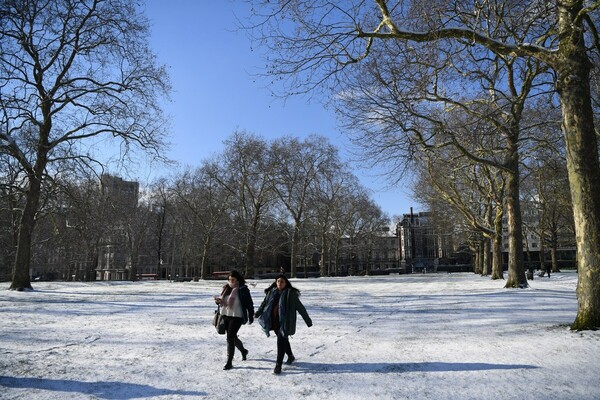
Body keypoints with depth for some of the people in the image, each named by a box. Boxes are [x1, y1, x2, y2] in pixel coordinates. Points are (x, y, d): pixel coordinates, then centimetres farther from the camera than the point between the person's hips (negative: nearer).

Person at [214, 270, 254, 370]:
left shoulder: (243, 290, -10)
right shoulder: (226, 288, 7)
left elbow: (249, 304, -5)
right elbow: (222, 300, 19)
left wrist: (251, 317, -3)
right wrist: (218, 301, -5)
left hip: (236, 317, -7)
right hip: (225, 316, 7)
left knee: (230, 338, -11)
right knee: (233, 337, 19)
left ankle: (229, 362, -1)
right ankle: (243, 351, 45)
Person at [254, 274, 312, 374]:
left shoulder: (291, 294, -7)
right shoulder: (272, 292, 6)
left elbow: (300, 307, -4)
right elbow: (264, 303, 10)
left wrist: (308, 320, -2)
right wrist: (257, 313, -3)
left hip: (285, 322, -5)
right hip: (274, 322, 5)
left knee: (281, 341, -13)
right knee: (283, 340, 20)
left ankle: (278, 365, -5)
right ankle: (290, 356, 43)